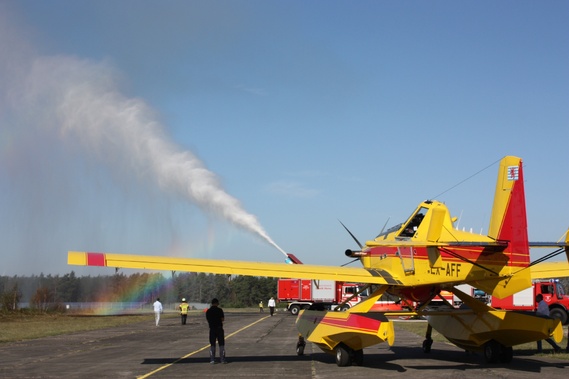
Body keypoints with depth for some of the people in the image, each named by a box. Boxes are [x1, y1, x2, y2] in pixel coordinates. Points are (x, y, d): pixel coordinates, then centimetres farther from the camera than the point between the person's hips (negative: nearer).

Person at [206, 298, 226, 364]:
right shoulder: (219, 310, -8)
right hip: (219, 328, -2)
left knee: (212, 345, 8)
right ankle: (222, 359, 4)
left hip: (212, 329, 2)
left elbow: (207, 320, 5)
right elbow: (223, 319, -8)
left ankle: (212, 360, 3)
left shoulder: (208, 311, 2)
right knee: (221, 344, 5)